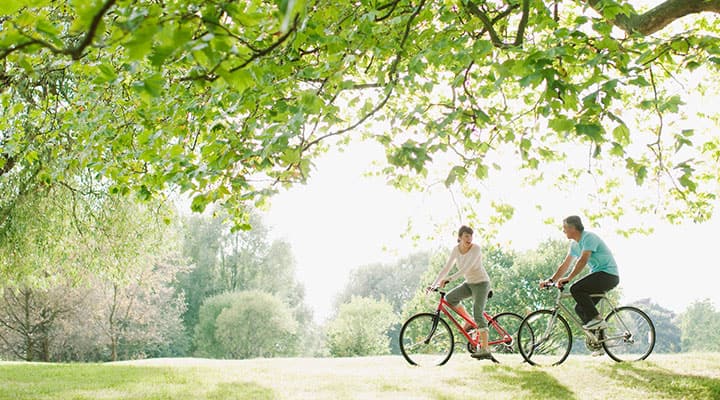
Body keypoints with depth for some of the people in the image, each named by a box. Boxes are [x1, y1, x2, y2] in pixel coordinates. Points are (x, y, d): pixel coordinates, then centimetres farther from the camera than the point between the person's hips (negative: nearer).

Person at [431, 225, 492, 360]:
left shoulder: (476, 248, -21)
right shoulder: (456, 249, -4)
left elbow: (466, 268, -33)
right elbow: (446, 268, -4)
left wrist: (449, 279, -41)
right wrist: (434, 285, -12)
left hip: (481, 283, -6)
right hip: (469, 283, 6)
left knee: (478, 314, -16)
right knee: (449, 298, -14)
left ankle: (485, 350, -16)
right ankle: (470, 321, 6)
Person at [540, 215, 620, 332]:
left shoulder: (589, 237, -15)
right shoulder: (574, 244, 13)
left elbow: (583, 260, -26)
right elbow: (565, 265, 15)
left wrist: (568, 278, -28)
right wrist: (550, 280, 6)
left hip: (609, 275, -9)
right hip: (599, 275, 9)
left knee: (576, 289, -25)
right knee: (580, 308, 4)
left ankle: (597, 319, -20)